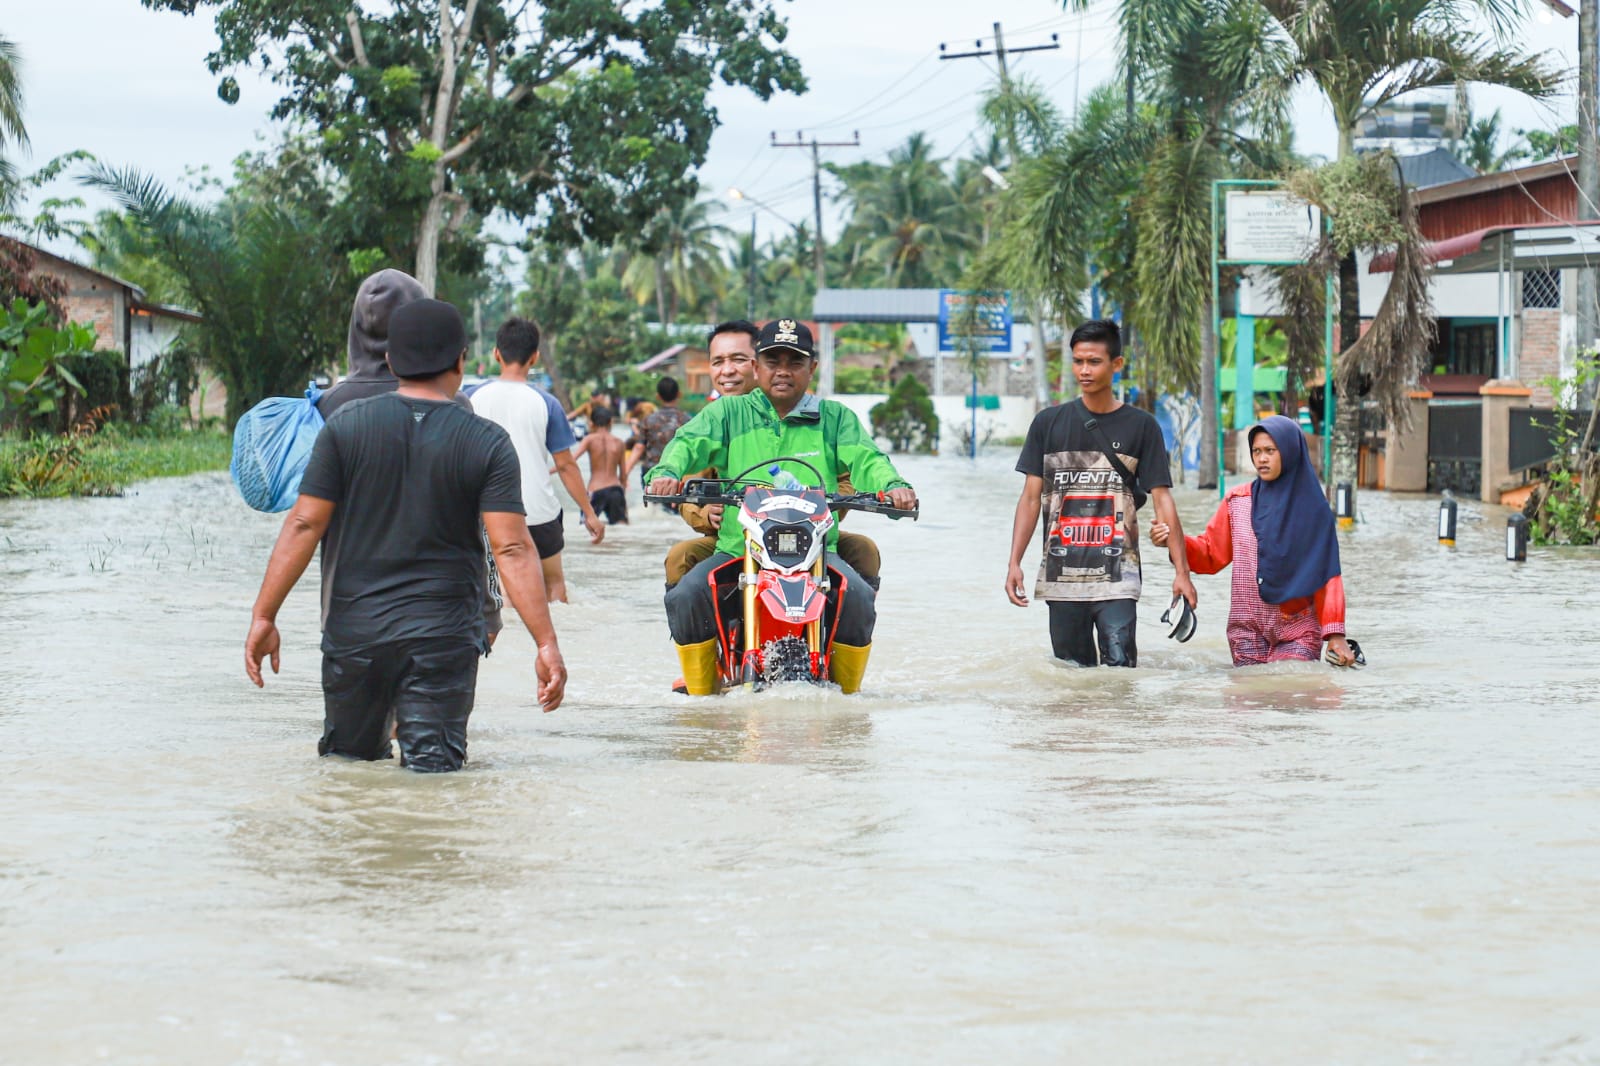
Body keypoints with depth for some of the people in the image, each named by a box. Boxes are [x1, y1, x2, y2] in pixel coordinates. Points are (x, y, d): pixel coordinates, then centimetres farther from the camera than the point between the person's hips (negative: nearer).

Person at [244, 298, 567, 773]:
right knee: (433, 766, -4)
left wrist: (264, 615, 3)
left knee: (350, 756, 17)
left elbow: (304, 525, -2)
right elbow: (512, 549, -9)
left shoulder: (347, 426, 0)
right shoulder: (488, 443, -2)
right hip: (444, 635, -1)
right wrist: (546, 644, -9)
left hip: (353, 628, 1)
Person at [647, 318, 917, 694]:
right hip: (736, 547, 0)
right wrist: (667, 471, -27)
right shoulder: (728, 413, 13)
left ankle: (847, 694, -7)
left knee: (857, 598, -28)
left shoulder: (835, 418, 15)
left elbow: (865, 458, 1)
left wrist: (893, 485, -22)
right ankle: (700, 694, -5)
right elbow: (691, 443, -3)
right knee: (684, 597, -25)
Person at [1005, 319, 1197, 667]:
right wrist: (1014, 563, -2)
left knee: (1119, 668, -13)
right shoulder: (1049, 423, 7)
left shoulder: (1140, 426, 3)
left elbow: (1162, 500, 1)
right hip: (1061, 579, 2)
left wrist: (1181, 570, -5)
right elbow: (1031, 497, 7)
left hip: (1117, 580, -2)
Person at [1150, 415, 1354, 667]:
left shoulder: (1312, 507, -1)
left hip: (1298, 635, -2)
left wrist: (1334, 632, -13)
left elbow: (1326, 576, -3)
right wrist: (1176, 541, -14)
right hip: (1248, 633, 2)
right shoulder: (1237, 500, 6)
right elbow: (1212, 554, 5)